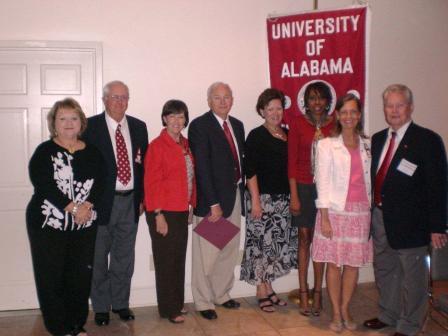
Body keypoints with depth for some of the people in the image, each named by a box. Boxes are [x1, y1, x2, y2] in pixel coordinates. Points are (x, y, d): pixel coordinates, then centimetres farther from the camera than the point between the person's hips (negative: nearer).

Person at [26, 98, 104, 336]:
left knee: (81, 275, 6)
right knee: (51, 276, 3)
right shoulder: (44, 151, -2)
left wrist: (87, 206, -18)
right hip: (49, 224, -3)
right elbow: (44, 186, -14)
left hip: (84, 225, 3)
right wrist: (73, 209, -19)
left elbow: (100, 183, 0)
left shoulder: (92, 152, 8)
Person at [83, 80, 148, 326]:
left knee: (124, 257, 14)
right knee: (98, 258, 10)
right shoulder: (90, 126, -7)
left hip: (130, 201, 4)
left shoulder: (138, 127, 6)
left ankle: (120, 303, 30)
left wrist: (142, 197, 6)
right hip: (101, 202, -3)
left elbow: (144, 164, 9)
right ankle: (101, 306, 26)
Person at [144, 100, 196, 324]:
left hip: (182, 211, 7)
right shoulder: (157, 146, -11)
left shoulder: (186, 144, 10)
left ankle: (177, 303, 28)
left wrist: (191, 205, 9)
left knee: (179, 258, 14)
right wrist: (158, 215, -16)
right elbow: (152, 182, -13)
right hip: (164, 212, -7)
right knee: (166, 261, 4)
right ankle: (169, 309, 16)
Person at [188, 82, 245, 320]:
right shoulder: (199, 126, -11)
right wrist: (213, 203, -18)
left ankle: (221, 294, 32)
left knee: (230, 250, 16)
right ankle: (203, 302, 17)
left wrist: (241, 190, 6)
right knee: (206, 253, 1)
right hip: (211, 197, -7)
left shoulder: (237, 125, 11)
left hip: (234, 195, 7)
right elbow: (202, 168, -16)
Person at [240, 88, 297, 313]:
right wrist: (255, 201, -15)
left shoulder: (287, 134, 11)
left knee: (277, 244, 11)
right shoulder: (256, 136, -7)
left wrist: (293, 197, 9)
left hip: (283, 199, 6)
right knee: (261, 243, -1)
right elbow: (250, 171, -11)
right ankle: (261, 293, 13)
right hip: (263, 197, -6)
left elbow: (290, 166, 15)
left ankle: (268, 288, 24)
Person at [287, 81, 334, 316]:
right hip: (303, 187, -1)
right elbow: (291, 161, -3)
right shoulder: (297, 123, -2)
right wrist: (294, 195, -7)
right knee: (304, 239, 6)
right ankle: (303, 292, 14)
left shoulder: (335, 125, 2)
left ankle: (317, 293, 16)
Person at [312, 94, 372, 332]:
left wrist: (372, 211, 4)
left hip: (361, 212, 3)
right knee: (334, 263, 3)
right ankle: (336, 313, 19)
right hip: (335, 211, -3)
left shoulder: (367, 145, 8)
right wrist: (324, 218, -10)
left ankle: (345, 310, 25)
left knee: (353, 264, 9)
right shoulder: (327, 145, -3)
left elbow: (370, 180, 9)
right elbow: (322, 183, -6)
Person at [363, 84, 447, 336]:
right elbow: (374, 178, 10)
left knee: (412, 275, 7)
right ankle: (388, 315, 39)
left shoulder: (428, 140, -10)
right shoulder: (378, 139, 9)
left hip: (409, 222, -6)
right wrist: (372, 214, 6)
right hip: (380, 218, 7)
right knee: (384, 270, 20)